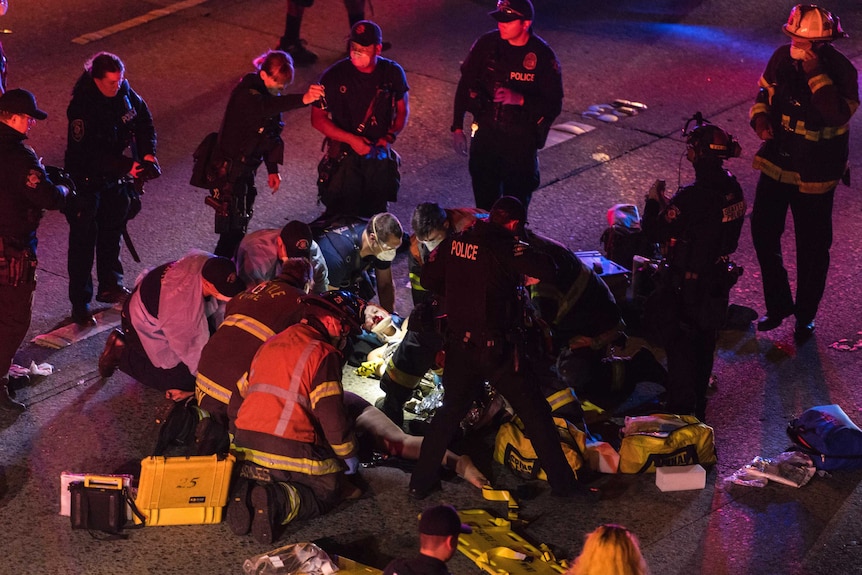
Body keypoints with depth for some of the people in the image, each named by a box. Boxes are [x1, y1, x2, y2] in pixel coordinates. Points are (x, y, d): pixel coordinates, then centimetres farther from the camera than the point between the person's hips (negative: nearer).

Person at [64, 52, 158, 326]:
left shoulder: (124, 92, -9)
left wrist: (147, 152, -9)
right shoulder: (82, 107, -28)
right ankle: (80, 303, 8)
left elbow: (143, 119, 6)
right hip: (86, 179, -7)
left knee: (112, 232, 21)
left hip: (114, 176, 7)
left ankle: (110, 286, 39)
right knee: (83, 242, -1)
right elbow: (87, 154, -30)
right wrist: (126, 166, -29)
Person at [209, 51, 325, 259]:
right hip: (229, 169, -9)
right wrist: (302, 99, -60)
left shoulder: (271, 94, 4)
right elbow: (264, 107, -46)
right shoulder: (246, 92, -23)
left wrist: (272, 169, 10)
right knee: (231, 228, -8)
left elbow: (272, 134, 14)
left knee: (241, 221, 19)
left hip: (247, 168, 9)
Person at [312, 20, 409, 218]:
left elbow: (402, 110, 8)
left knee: (375, 215, 14)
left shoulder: (393, 73, -6)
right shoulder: (334, 76, -14)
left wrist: (389, 137, -10)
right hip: (345, 157, -2)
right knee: (342, 218, 1)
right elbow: (318, 119, -8)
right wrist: (351, 139, -19)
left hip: (380, 156, 3)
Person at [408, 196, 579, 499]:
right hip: (497, 348, -5)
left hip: (458, 342, 5)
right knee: (534, 411, 8)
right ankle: (561, 480, 14)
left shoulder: (453, 243, 0)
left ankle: (421, 480, 23)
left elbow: (429, 279, 8)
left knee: (450, 410, 20)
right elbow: (548, 270, -24)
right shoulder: (505, 248, -17)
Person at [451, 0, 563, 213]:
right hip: (485, 134, 3)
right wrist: (457, 127, 5)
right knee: (484, 201, 11)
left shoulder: (543, 56, -13)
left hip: (521, 140, -2)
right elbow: (465, 84, 5)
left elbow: (554, 105, -11)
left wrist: (520, 99, -28)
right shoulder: (487, 44, -6)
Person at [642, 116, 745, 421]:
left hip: (686, 287, -8)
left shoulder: (690, 198, -30)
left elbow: (655, 231, -22)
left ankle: (681, 411, 15)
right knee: (704, 344, 23)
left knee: (679, 346, 8)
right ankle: (699, 406, 39)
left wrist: (653, 200, -4)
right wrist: (670, 205, 10)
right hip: (718, 282, 8)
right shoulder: (732, 188, -4)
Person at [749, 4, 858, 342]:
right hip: (776, 162, 5)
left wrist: (815, 72, -38)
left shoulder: (841, 70, -19)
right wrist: (761, 119, -10)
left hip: (815, 174, -5)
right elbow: (764, 93, 10)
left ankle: (805, 315, 28)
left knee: (812, 247, 7)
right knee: (763, 232, 12)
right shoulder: (782, 58, -6)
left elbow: (839, 114, -35)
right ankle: (778, 304, 32)